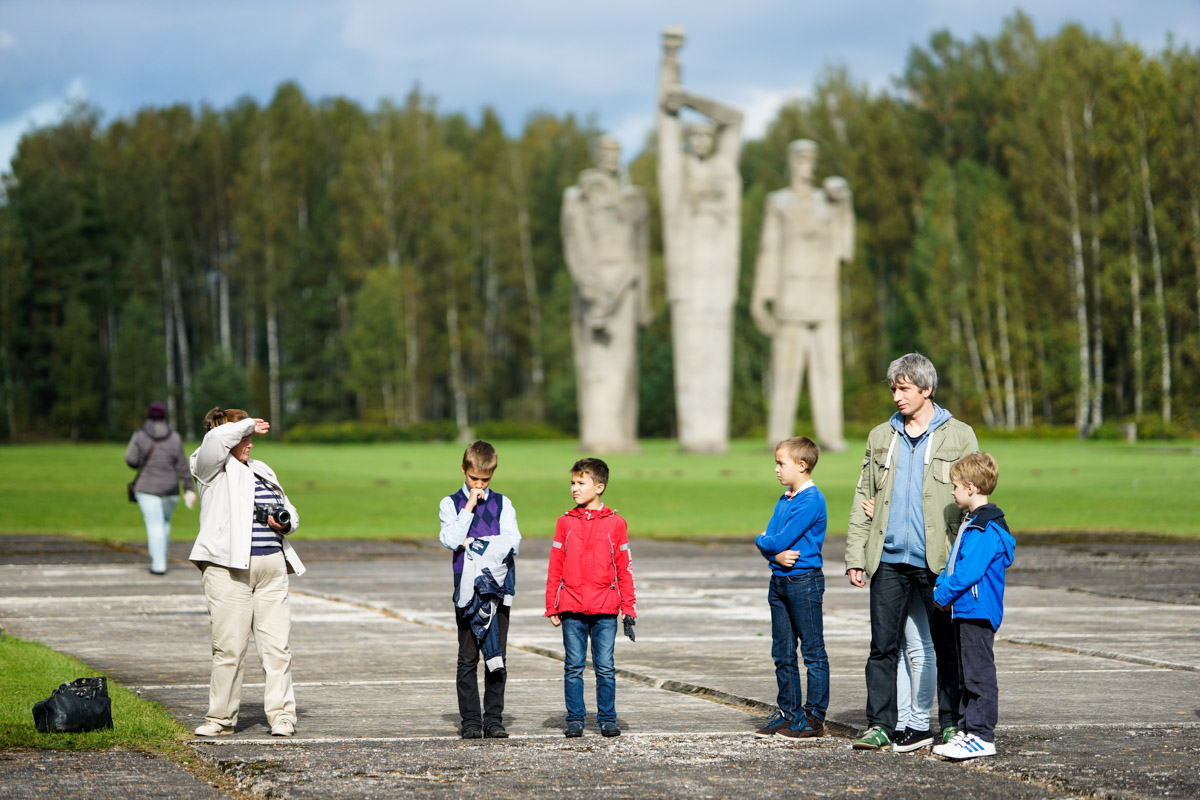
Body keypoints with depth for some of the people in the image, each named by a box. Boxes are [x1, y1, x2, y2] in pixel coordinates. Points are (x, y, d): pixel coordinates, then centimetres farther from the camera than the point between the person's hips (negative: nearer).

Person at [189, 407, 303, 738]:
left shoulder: (262, 471, 24)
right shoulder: (211, 467, 4)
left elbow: (290, 512, 30)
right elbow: (216, 438, -18)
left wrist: (285, 522, 6)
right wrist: (249, 425, -2)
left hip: (272, 567, 5)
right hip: (228, 567, -5)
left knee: (277, 645, 0)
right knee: (229, 646, -5)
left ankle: (281, 715, 4)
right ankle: (221, 718, 3)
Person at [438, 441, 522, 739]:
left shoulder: (502, 504, 11)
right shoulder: (451, 504, 7)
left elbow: (513, 543, -2)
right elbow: (451, 540, -9)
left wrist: (474, 543, -11)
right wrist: (469, 507, -8)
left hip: (499, 588, 1)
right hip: (467, 590, -1)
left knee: (497, 657, 1)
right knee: (468, 658, -1)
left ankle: (493, 720, 5)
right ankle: (470, 721, 2)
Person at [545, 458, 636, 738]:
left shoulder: (615, 523, 3)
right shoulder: (566, 522, 7)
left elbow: (624, 568, 5)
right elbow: (555, 568, 8)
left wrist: (628, 609, 2)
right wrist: (551, 607, 4)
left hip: (605, 609, -1)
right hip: (571, 608, 1)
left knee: (605, 667, 1)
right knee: (573, 667, 4)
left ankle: (607, 719, 10)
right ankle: (575, 719, 11)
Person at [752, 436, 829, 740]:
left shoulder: (811, 501, -13)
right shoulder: (784, 501, 14)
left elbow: (780, 541, -18)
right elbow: (767, 542, 9)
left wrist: (762, 540, 2)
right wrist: (777, 555, -12)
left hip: (804, 580, -9)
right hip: (780, 580, 9)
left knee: (813, 652, -2)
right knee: (783, 653, 11)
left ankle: (814, 717, 0)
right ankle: (789, 712, 18)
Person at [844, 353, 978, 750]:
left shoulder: (959, 437, 2)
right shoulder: (881, 437, 13)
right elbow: (863, 499, 14)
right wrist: (855, 556, 5)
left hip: (937, 561, -3)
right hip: (889, 561, 3)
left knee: (947, 647, 3)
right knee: (883, 646, 2)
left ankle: (953, 725, 12)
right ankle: (881, 725, 7)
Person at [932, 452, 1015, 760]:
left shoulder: (986, 528, -18)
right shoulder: (972, 522, 16)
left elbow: (969, 572, -23)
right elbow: (955, 563, 22)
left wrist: (943, 595, -12)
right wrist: (941, 585, 6)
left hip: (979, 612, -11)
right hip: (965, 611, 11)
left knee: (979, 674, -7)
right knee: (966, 675, 14)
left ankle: (983, 737, -4)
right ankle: (968, 730, 20)